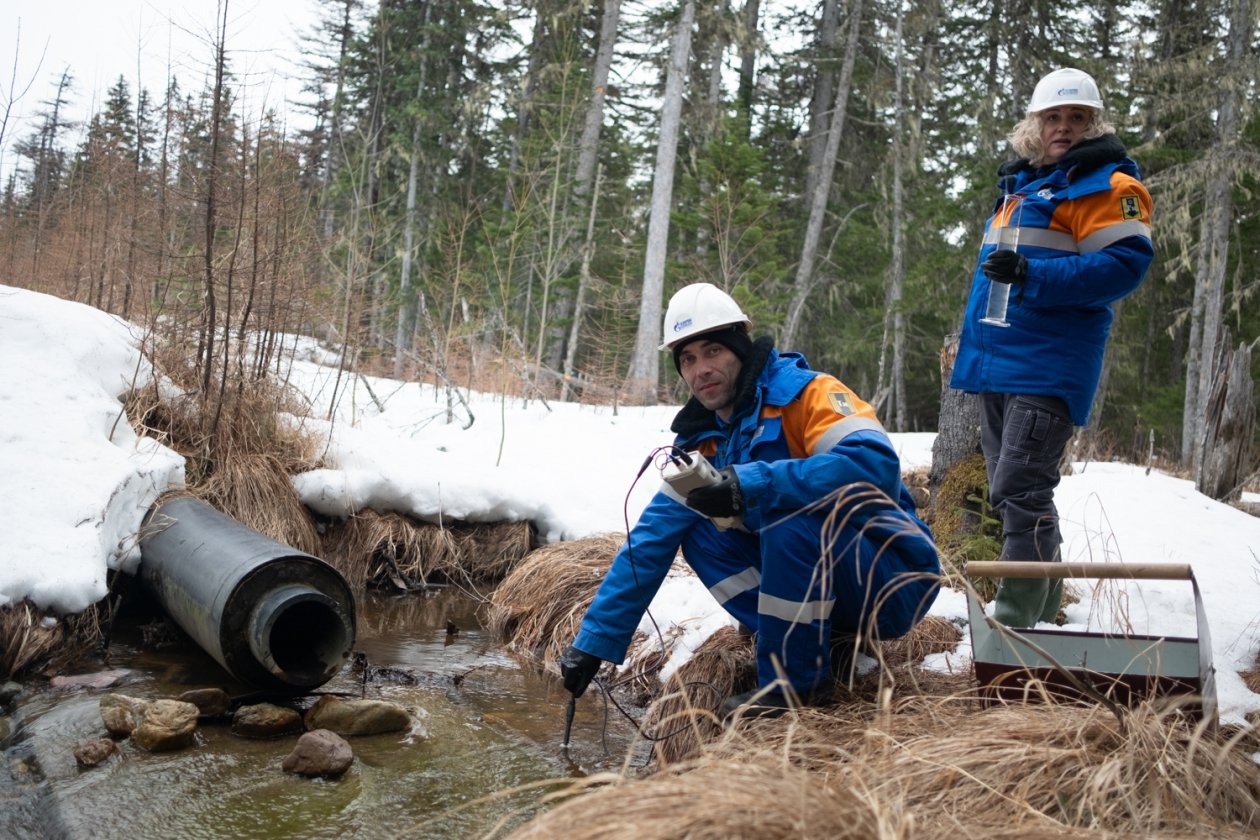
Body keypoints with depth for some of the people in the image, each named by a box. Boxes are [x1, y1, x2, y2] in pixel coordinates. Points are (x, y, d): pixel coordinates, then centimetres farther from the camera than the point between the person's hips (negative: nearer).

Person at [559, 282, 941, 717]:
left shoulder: (808, 394, -16)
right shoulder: (701, 442, 3)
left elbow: (876, 462, -35)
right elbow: (649, 542, 2)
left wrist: (752, 484, -41)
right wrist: (594, 640, -3)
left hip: (896, 581, -7)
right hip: (815, 580, 7)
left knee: (789, 506, -31)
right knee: (699, 534, -4)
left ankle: (797, 678, -15)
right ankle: (813, 638, -3)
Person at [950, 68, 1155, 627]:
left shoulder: (1107, 184, -4)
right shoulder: (1020, 185, 20)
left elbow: (1125, 264, -16)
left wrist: (1032, 276, -25)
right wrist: (973, 342, 25)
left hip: (1047, 365, -8)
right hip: (995, 363, 9)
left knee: (1019, 493, -14)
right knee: (1016, 494, 14)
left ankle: (1016, 622, -8)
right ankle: (1042, 608, 27)